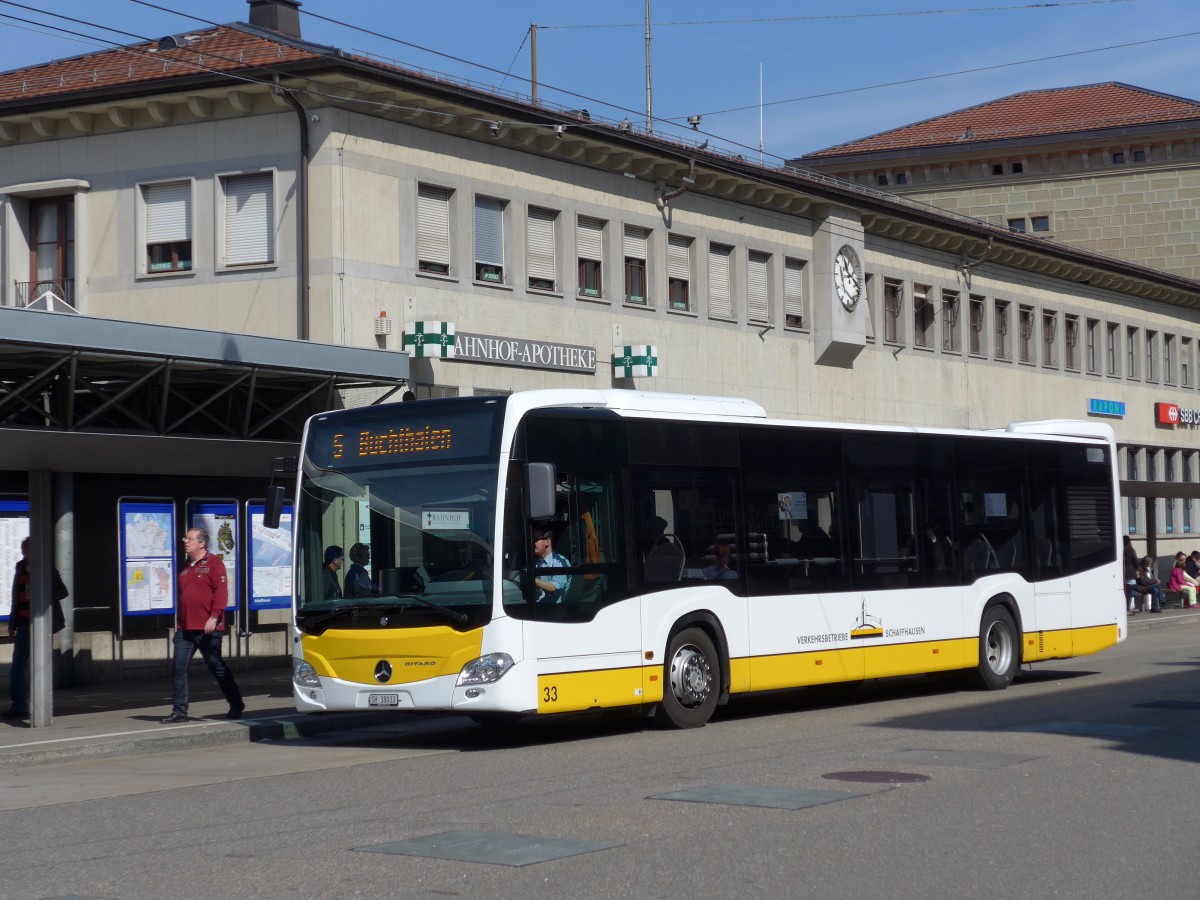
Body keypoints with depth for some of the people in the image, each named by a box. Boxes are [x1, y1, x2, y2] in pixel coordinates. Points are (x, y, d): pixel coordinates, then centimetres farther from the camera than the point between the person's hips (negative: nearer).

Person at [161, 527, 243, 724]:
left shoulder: (214, 563, -5)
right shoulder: (186, 567, 17)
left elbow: (221, 592, -13)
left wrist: (214, 616, -23)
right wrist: (179, 622, 20)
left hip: (207, 629, -7)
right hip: (185, 629, 7)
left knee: (217, 667, 1)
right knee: (179, 669, 0)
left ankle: (236, 705, 15)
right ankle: (179, 711, 4)